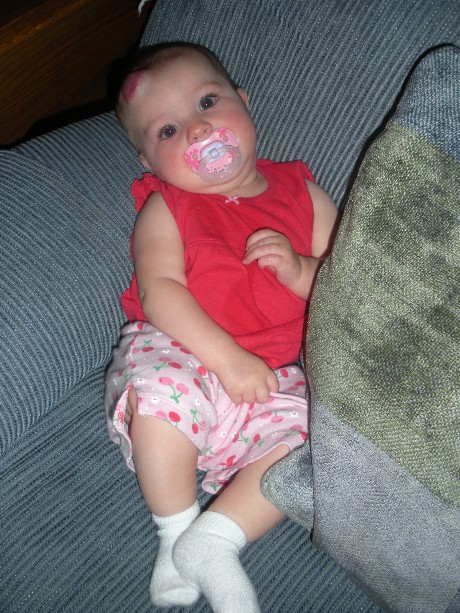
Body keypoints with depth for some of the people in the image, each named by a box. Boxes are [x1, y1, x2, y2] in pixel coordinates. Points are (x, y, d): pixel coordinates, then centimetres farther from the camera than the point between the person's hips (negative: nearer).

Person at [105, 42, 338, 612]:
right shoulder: (164, 207, 5)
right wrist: (228, 357, -23)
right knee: (161, 389, -34)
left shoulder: (301, 194, 12)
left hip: (273, 377, 2)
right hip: (179, 355, -2)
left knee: (306, 430, -25)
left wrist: (300, 271, -13)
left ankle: (213, 540, -16)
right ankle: (177, 533, -14)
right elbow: (158, 289, -10)